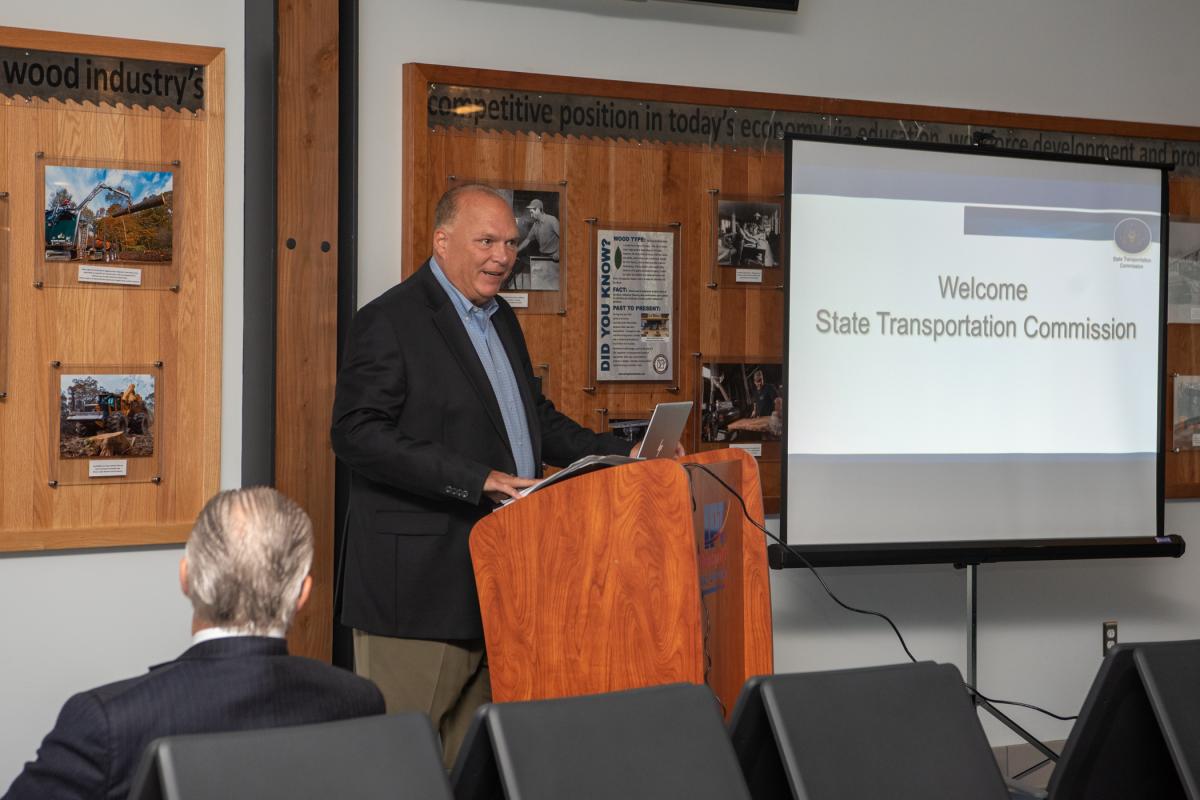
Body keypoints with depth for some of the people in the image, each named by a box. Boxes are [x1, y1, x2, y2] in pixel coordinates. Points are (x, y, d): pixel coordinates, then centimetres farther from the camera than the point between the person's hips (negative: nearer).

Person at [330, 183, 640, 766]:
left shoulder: (501, 319, 17)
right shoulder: (389, 322, -10)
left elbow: (534, 416, 26)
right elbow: (357, 434, -20)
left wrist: (620, 454, 11)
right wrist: (479, 481, -25)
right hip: (419, 579, -8)